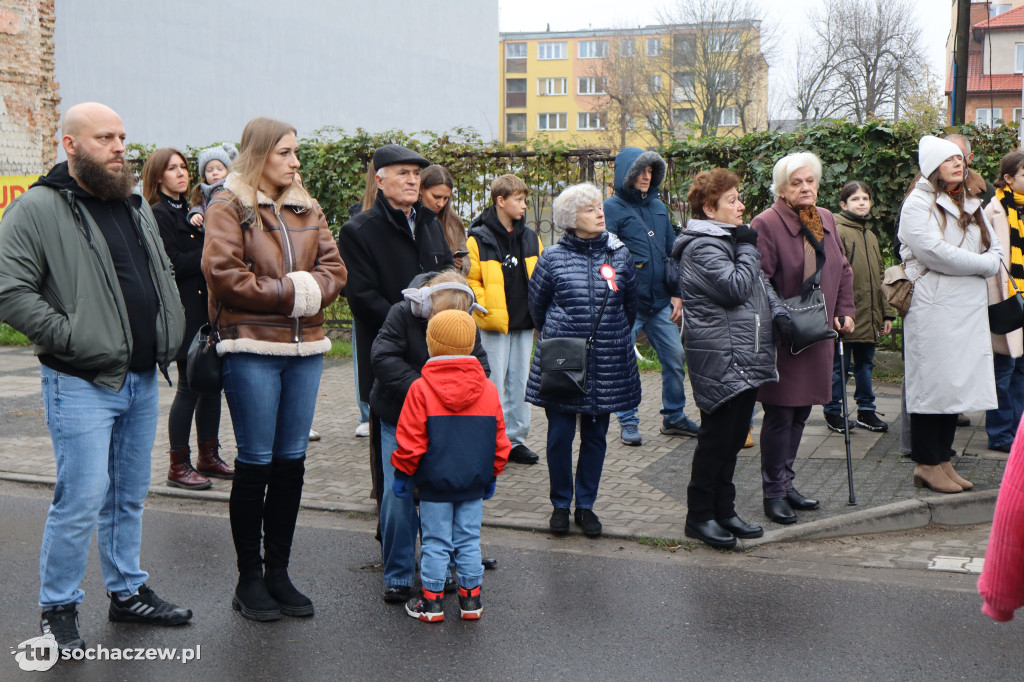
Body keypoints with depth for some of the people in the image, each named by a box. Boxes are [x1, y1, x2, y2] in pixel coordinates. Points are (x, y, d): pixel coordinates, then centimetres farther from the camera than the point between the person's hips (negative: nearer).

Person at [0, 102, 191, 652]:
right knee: (81, 500, -6)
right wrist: (69, 335, -19)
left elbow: (164, 274, 24)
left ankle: (128, 592, 30)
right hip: (81, 385, -7)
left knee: (129, 497, 16)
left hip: (143, 380, 7)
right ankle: (58, 608, 12)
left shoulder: (135, 206, 14)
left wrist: (170, 333, 12)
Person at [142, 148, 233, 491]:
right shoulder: (158, 215, -8)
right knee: (190, 386, -5)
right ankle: (179, 466, 4)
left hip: (205, 310, 8)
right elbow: (173, 265, -17)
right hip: (183, 312, -8)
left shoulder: (187, 211, 18)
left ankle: (209, 457, 20)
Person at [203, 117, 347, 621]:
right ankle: (249, 579, 11)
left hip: (305, 346, 6)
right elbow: (224, 275, -13)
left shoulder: (306, 209, 16)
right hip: (251, 347, -6)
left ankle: (278, 572, 20)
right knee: (255, 463, -1)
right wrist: (289, 292, -11)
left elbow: (333, 266, 11)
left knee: (291, 461, 9)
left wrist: (312, 289, -10)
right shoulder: (229, 207, -2)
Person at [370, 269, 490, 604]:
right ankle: (398, 575, 4)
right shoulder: (402, 314, -15)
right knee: (397, 493, -7)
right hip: (399, 418, -3)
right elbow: (382, 357, -21)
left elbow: (479, 364, 0)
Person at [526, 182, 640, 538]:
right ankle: (560, 504, 20)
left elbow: (631, 304, 15)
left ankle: (586, 505, 22)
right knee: (560, 435, 3)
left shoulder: (620, 254, 3)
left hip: (607, 364, 2)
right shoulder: (553, 258, -3)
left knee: (596, 435, 8)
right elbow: (537, 306, 10)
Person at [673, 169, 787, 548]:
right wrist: (749, 247, -11)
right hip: (720, 360, -10)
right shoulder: (703, 247, -13)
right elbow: (737, 287, -24)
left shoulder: (730, 240, 19)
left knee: (734, 436, 13)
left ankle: (724, 511, 22)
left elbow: (760, 286, 23)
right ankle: (700, 517, 7)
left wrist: (780, 316, 5)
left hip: (745, 359, 10)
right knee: (717, 437, -4)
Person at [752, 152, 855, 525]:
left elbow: (842, 270, 20)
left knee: (800, 412, 15)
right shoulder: (766, 224, -14)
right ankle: (774, 491, 10)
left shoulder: (825, 220, 12)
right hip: (781, 339, -8)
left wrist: (845, 311, 10)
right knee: (780, 414, -2)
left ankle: (785, 483, 27)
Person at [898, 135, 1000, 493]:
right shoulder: (918, 203, -5)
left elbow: (995, 249, 15)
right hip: (934, 308, -7)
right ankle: (926, 464, 4)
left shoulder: (970, 205, 19)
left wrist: (989, 263, -7)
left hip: (970, 308, 8)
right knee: (932, 383, -4)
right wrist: (980, 263, -7)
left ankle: (942, 460, 16)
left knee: (958, 381, 8)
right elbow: (934, 252, -18)